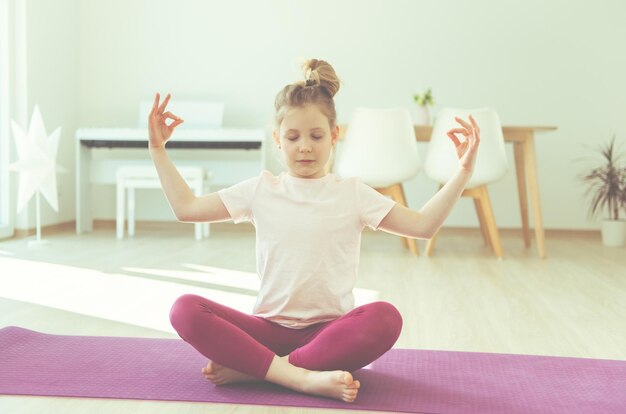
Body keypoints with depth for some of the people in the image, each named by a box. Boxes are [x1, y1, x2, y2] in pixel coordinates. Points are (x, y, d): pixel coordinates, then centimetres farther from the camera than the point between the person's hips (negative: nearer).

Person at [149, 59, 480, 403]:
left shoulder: (352, 193, 4)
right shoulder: (260, 190, 7)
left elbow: (422, 225, 0)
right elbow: (185, 208, 10)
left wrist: (463, 171, -8)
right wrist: (158, 150, 8)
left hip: (330, 329, -1)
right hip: (270, 327, 1)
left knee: (384, 318, -34)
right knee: (185, 309, -24)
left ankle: (250, 368, -27)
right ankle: (303, 378, -32)